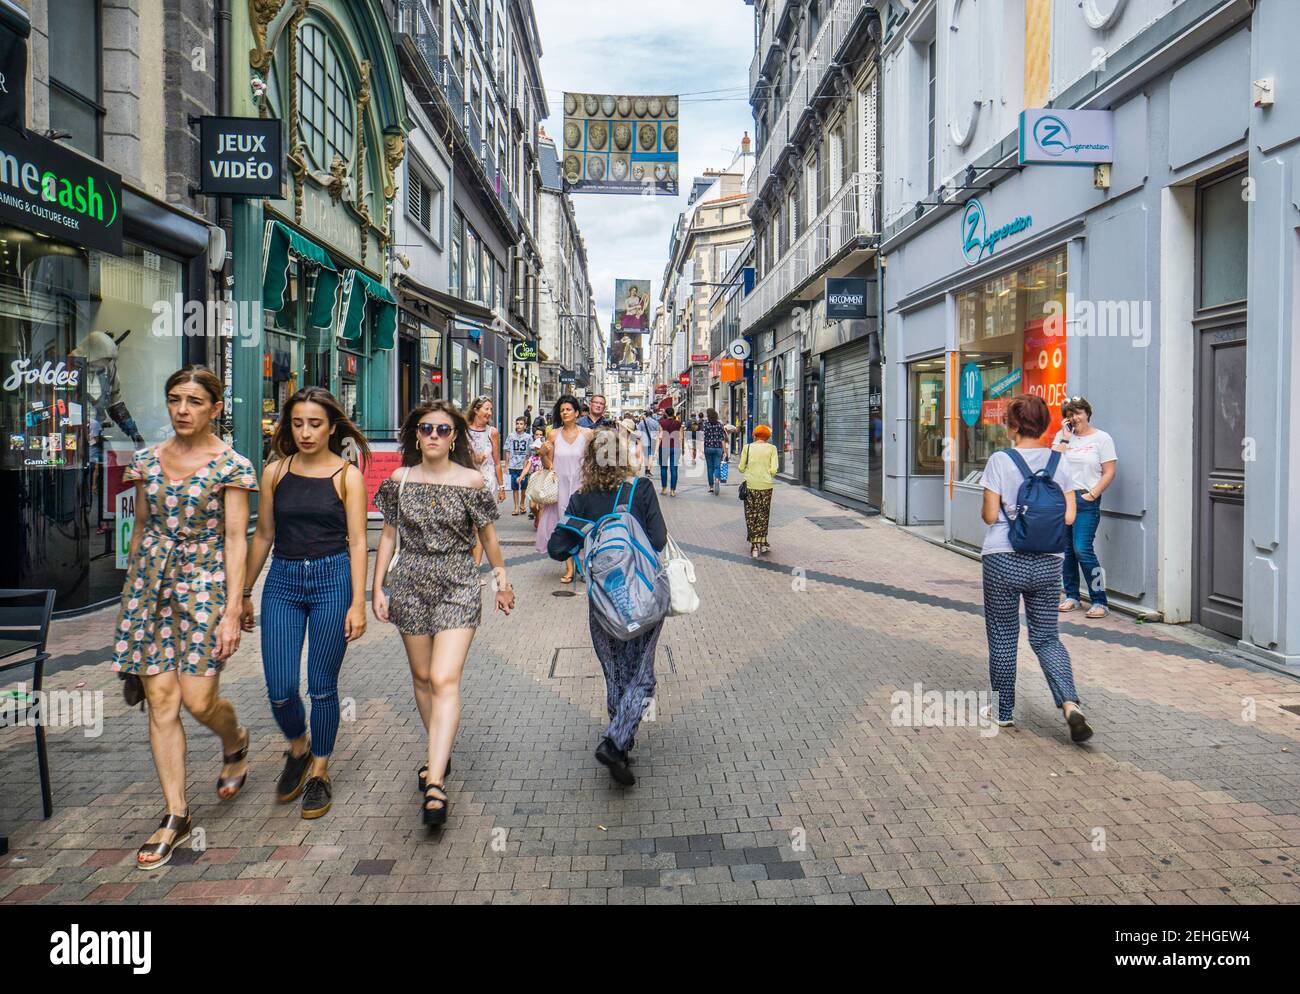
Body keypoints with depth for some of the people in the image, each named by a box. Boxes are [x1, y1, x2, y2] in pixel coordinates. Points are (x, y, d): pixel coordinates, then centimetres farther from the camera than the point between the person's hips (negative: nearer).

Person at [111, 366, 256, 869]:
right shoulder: (147, 459, 8)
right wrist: (131, 592, 17)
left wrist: (232, 610, -12)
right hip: (151, 581, 4)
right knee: (160, 700, 2)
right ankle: (176, 815, 13)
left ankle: (235, 740, 30)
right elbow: (140, 530, 15)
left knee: (198, 699, -7)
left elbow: (235, 540, -8)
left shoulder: (232, 465, -6)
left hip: (205, 581, -4)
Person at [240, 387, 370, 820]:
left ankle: (319, 772, 25)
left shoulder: (347, 476, -3)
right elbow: (263, 536, 12)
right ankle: (298, 748, 32)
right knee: (280, 689, 0)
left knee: (322, 686, 5)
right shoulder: (274, 473, 6)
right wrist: (244, 593, 14)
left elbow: (357, 542, -4)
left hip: (332, 579, -3)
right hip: (282, 581, 3)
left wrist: (358, 603, -10)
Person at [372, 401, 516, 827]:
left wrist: (502, 580, 12)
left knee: (445, 679, -14)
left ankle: (435, 782, -17)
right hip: (411, 583, 4)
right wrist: (378, 588, 5)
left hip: (458, 584, -3)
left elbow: (488, 536, 4)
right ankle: (440, 753, 33)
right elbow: (388, 535, 9)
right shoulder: (399, 480, 3)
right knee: (422, 676, 13)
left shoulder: (472, 481, -5)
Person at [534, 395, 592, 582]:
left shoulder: (587, 434, -1)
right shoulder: (554, 435, 3)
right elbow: (548, 465, 7)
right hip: (559, 485, 2)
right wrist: (543, 454, -11)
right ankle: (569, 568, 10)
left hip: (580, 485, -1)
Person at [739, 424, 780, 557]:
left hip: (750, 485, 0)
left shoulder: (747, 448, 0)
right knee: (763, 515, 13)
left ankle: (754, 546, 4)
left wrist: (738, 466, 23)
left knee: (751, 515, 7)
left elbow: (741, 468, 2)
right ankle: (762, 543, 17)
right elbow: (774, 470, -6)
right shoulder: (772, 448, -1)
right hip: (766, 485, 0)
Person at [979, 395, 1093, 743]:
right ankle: (1070, 705, -5)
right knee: (1046, 637, 14)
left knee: (1002, 637, 10)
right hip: (1047, 561, 4)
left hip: (1003, 560, -3)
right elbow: (1068, 516, 0)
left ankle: (1003, 711, 22)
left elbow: (989, 515, -9)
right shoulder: (1060, 461, 2)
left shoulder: (1000, 460, -9)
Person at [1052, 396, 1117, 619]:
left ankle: (1100, 602, -4)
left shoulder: (1102, 438, 2)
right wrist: (1065, 438, -4)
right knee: (1065, 550, 7)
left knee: (1082, 549, -13)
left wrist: (1092, 495, -11)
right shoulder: (1062, 436, 12)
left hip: (1086, 500, -4)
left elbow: (1109, 473, -2)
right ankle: (1071, 596, 21)